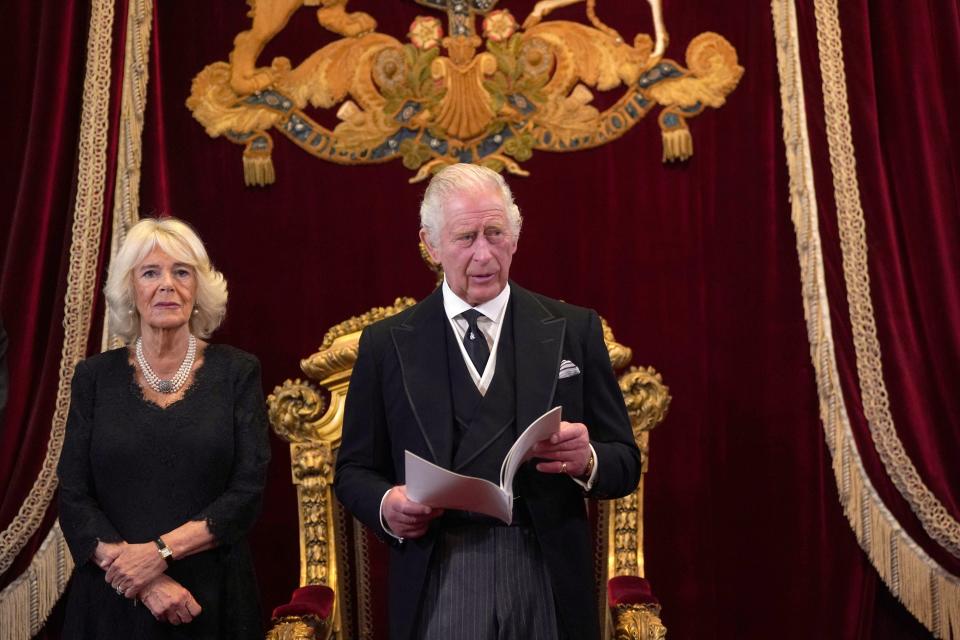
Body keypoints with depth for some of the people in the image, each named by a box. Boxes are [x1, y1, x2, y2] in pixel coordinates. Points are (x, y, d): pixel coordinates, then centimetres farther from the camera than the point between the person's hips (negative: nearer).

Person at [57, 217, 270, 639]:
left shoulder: (237, 372, -1)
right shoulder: (95, 377, 2)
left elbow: (248, 491, -7)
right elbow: (73, 497, -3)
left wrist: (160, 551, -17)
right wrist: (147, 583, -14)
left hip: (214, 597, -1)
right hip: (111, 600, 1)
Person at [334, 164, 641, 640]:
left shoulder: (574, 329, 2)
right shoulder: (386, 343, 3)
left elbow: (625, 463, 4)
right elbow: (354, 470, 7)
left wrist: (586, 461, -18)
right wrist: (385, 505, -14)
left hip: (549, 583, 1)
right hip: (438, 587, -1)